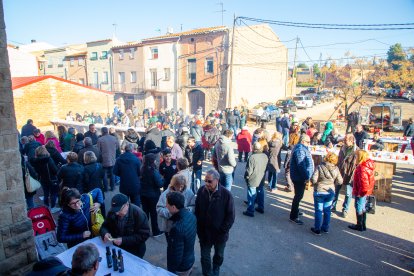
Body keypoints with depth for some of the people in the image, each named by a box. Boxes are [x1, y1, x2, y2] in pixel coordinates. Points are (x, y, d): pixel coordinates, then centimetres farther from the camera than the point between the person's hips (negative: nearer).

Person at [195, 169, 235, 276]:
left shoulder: (226, 194, -23)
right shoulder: (201, 191, -15)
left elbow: (230, 216, -14)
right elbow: (197, 211, -3)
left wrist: (223, 230, -14)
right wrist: (199, 229, -4)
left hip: (220, 234, -1)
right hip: (204, 232, 1)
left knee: (219, 254, 25)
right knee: (205, 255, 16)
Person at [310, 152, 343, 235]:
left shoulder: (320, 167, -18)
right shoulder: (336, 169, -8)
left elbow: (313, 180, -21)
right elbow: (340, 181, -2)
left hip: (319, 192, -3)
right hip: (331, 192, 4)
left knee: (318, 211, 7)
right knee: (327, 211, 17)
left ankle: (317, 229, 16)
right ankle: (325, 228, 29)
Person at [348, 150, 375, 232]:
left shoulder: (362, 168, -26)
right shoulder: (368, 166, 5)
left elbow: (363, 181, -29)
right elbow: (371, 180, 15)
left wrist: (361, 192, -20)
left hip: (360, 192, -10)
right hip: (366, 191, 10)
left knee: (359, 208, 5)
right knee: (363, 208, 20)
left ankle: (360, 226, 18)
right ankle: (363, 225, 31)